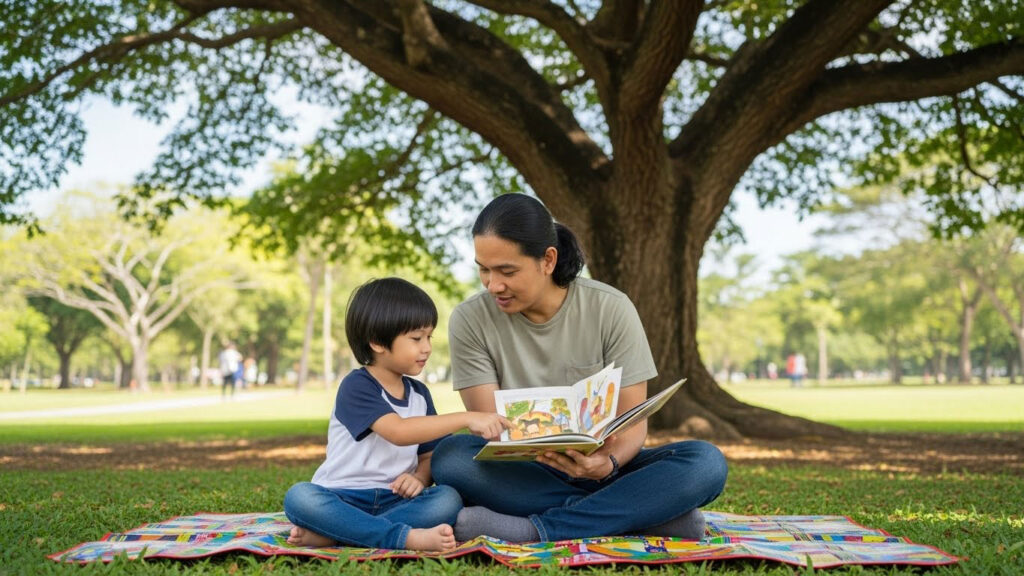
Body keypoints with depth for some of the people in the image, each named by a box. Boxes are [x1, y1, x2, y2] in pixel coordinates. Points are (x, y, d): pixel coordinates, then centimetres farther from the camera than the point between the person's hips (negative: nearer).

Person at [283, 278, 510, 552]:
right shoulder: (356, 386, -9)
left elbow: (428, 455, 14)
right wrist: (466, 419, -30)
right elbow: (399, 431, -25)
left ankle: (331, 533, -28)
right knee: (298, 496, -34)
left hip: (394, 499, 5)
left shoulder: (419, 393, 13)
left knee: (449, 499, -24)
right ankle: (408, 537, -41)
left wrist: (420, 477, -11)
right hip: (343, 498, -5)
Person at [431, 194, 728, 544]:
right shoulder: (470, 321, -7)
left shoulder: (611, 309, -8)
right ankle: (644, 513, -29)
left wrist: (607, 462, -33)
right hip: (525, 474, 0)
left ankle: (534, 529, -33)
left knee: (707, 462, -26)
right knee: (451, 456, -32)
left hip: (599, 467, 0)